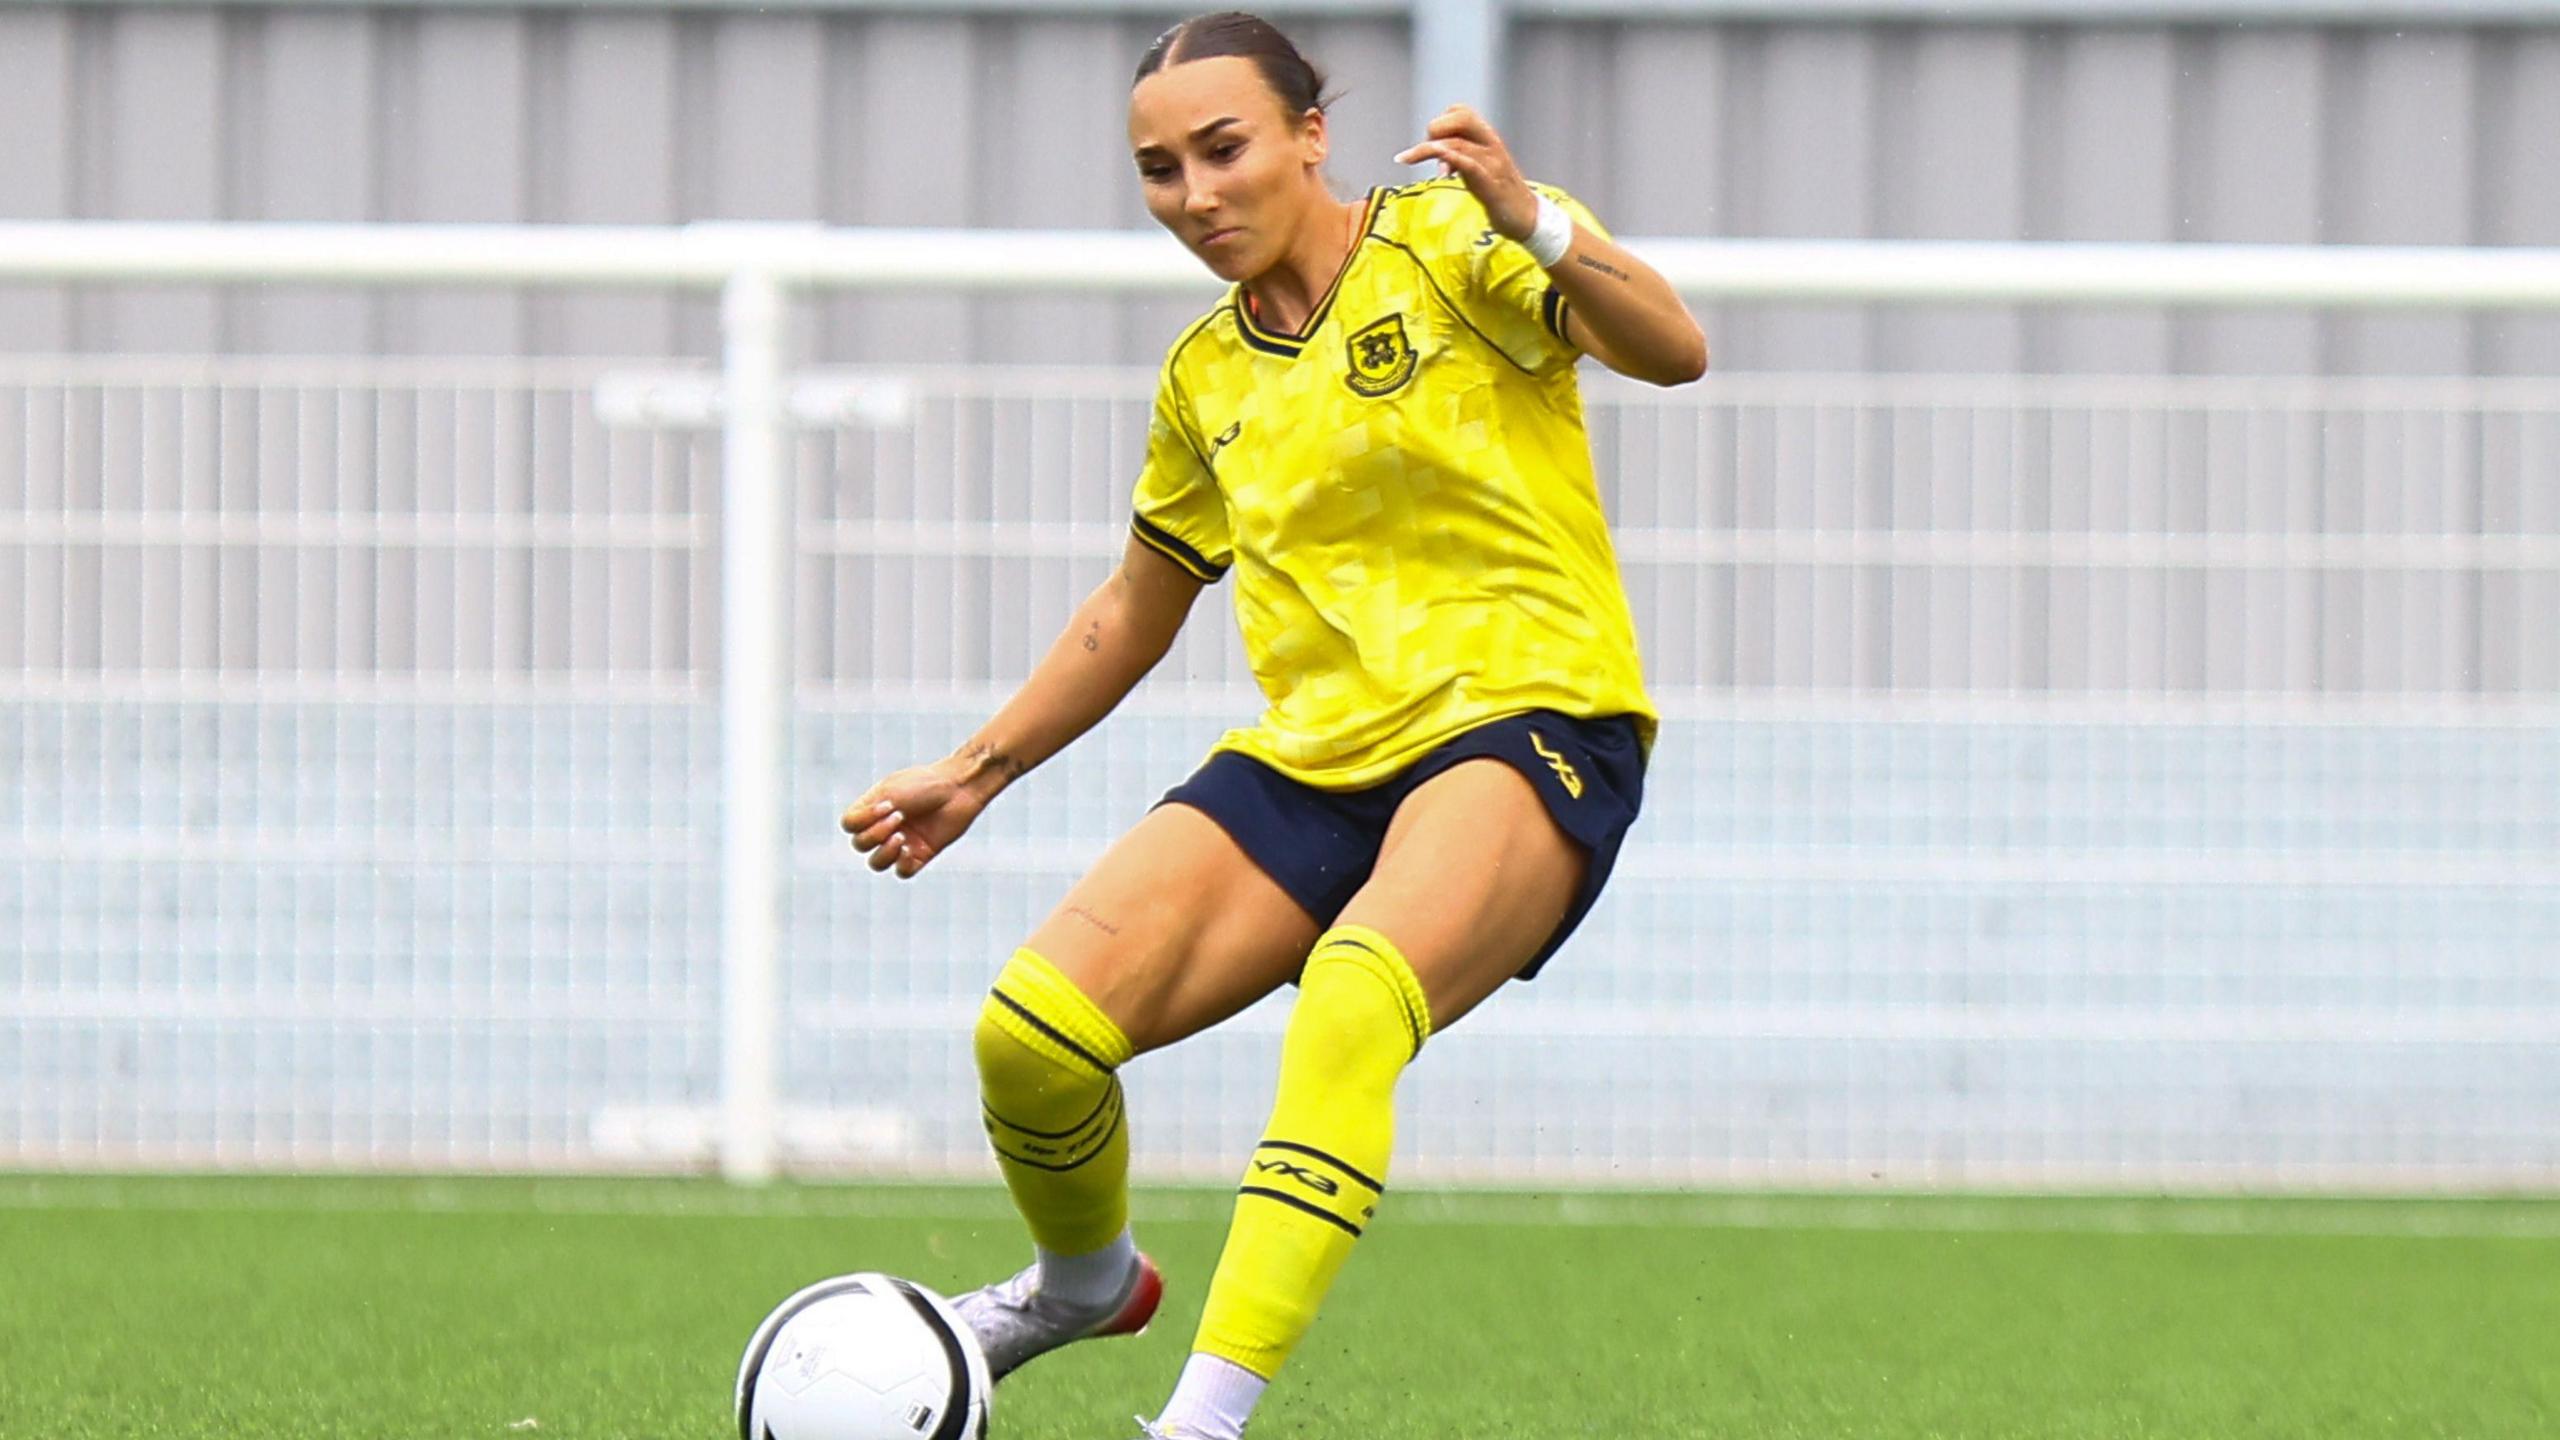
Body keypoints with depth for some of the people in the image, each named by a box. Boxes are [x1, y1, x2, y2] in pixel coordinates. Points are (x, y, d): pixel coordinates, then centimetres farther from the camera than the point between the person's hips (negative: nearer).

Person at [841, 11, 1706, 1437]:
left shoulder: (1445, 246, -3)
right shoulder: (1208, 377, 15)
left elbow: (1673, 350, -20)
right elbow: (1138, 609, 31)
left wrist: (1534, 226, -37)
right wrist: (978, 770, 29)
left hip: (1525, 722, -6)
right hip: (1312, 757, 6)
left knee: (1352, 1000, -37)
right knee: (1032, 1031, -12)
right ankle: (1085, 1277, 23)